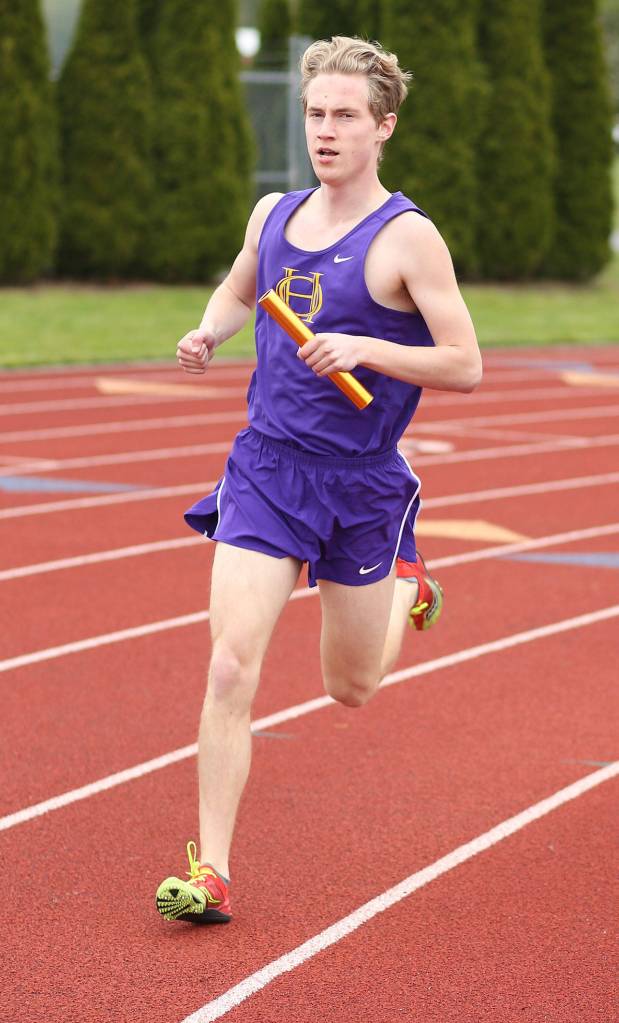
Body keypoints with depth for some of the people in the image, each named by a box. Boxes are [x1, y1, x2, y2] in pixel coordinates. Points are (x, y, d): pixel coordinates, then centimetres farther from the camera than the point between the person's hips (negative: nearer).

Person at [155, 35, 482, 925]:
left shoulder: (407, 238, -11)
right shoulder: (273, 215, 5)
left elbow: (464, 367, -11)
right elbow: (238, 290, 26)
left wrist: (365, 349, -24)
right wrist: (208, 333, 4)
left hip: (361, 484, -3)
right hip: (265, 469, 3)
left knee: (350, 689, 14)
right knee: (231, 667, -12)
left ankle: (405, 583, 48)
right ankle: (212, 874, -6)